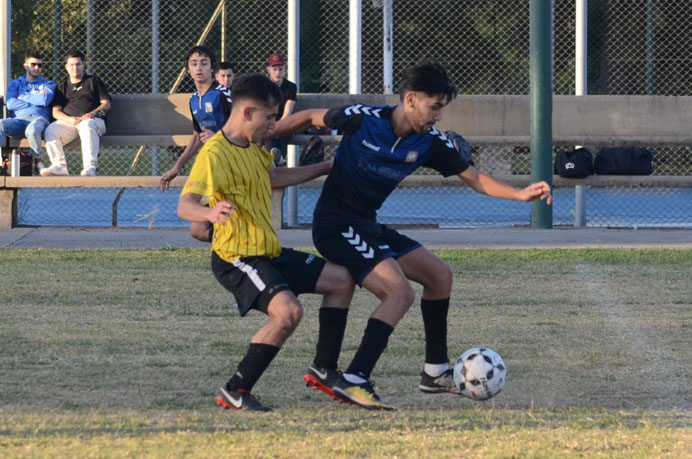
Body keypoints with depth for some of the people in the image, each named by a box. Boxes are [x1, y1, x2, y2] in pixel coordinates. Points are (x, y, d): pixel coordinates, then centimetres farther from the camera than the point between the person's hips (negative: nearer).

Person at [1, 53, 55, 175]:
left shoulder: (48, 84, 23)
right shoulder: (15, 84, 26)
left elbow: (45, 100, 0)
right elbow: (10, 104, 6)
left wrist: (23, 98, 7)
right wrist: (36, 101, 6)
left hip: (39, 118, -2)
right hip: (19, 118, 2)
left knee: (32, 129, -41)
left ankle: (38, 161, -16)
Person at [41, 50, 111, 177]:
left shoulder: (94, 81, 20)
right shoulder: (62, 87, 26)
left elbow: (106, 104, 10)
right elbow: (56, 112, 14)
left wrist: (92, 114, -11)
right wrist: (69, 119, -9)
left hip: (93, 120, -3)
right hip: (68, 122, 3)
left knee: (87, 125, -40)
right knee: (51, 130, -28)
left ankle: (90, 167, -50)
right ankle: (59, 166, -36)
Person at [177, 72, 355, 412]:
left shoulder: (251, 149, 13)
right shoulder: (215, 154, -18)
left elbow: (275, 177, 35)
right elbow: (185, 205, -30)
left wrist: (325, 168, 42)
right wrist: (210, 213, -53)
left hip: (269, 253, 10)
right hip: (236, 259, -10)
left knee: (341, 279, 13)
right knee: (289, 310, -30)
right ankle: (235, 391, -20)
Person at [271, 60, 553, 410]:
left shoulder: (430, 143, -2)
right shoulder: (362, 120, -17)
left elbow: (474, 178, 4)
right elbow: (310, 119, -2)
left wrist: (520, 195, -10)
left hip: (368, 226, 8)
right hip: (335, 225, -8)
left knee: (439, 275, 11)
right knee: (400, 291, -22)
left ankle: (436, 372, 21)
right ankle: (354, 381, -24)